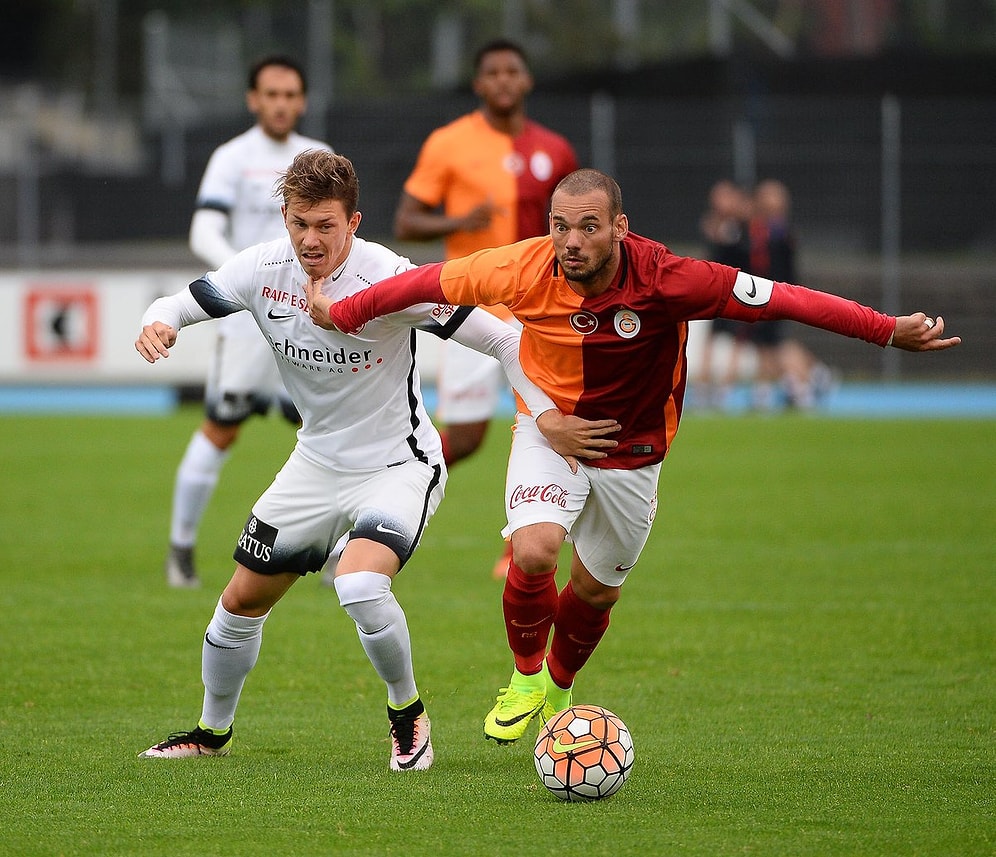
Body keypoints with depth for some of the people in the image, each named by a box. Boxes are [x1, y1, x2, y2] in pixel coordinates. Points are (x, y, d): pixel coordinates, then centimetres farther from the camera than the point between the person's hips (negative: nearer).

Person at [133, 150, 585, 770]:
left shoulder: (391, 279, -26)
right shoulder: (264, 270, -12)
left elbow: (503, 339, -22)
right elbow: (183, 304, 0)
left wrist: (549, 414, -32)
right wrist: (158, 323, -24)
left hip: (399, 465, -6)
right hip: (318, 461, 6)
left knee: (360, 585, -31)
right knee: (242, 601, 11)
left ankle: (407, 709, -3)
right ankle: (213, 731, 37)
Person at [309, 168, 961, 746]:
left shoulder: (666, 280, -29)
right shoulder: (527, 269, -25)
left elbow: (780, 299, -26)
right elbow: (431, 282, -9)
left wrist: (890, 331, -27)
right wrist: (343, 313, -2)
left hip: (632, 451, 1)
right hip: (550, 430, -1)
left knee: (598, 590, 13)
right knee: (534, 551, -25)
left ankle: (559, 688, 47)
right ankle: (527, 675, 6)